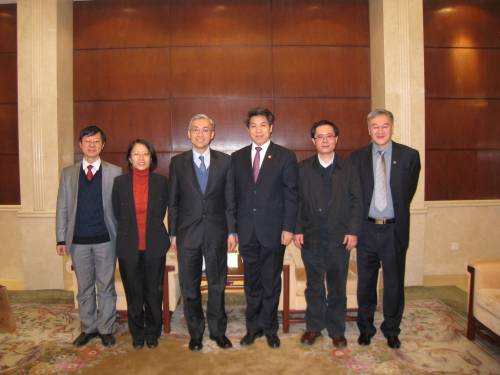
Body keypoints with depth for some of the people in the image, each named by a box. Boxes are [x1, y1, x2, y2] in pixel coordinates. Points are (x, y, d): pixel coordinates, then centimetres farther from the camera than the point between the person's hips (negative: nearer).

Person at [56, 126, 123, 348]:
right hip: (78, 241, 2)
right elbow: (62, 208, 8)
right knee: (84, 288, 13)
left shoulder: (114, 172, 2)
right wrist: (61, 239, 2)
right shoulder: (68, 173, 8)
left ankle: (105, 329, 23)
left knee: (106, 287, 7)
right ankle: (88, 328, 29)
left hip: (105, 240, -2)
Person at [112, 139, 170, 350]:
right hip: (129, 246, 0)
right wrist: (130, 233, 9)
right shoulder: (120, 182, 0)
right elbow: (117, 214, 8)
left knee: (154, 292, 6)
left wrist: (151, 232, 8)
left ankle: (153, 333, 26)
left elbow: (161, 212, 8)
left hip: (155, 245, 0)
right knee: (133, 293, 9)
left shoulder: (160, 182, 0)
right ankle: (137, 334, 28)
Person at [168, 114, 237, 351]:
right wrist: (173, 234, 2)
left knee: (217, 285, 11)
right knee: (190, 287, 10)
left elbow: (230, 200, 3)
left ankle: (218, 331, 29)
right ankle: (196, 333, 29)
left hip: (216, 233, 0)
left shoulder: (225, 161, 3)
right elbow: (172, 201, 5)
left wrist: (232, 231, 0)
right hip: (187, 233, 0)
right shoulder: (177, 162, 3)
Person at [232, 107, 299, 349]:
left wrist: (288, 228, -10)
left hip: (273, 229, -2)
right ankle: (253, 327, 29)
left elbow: (291, 195, -3)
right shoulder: (237, 157, 9)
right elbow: (234, 194, 8)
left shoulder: (285, 157, 0)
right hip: (247, 231, 3)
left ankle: (270, 328, 27)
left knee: (271, 282, 10)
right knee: (252, 283, 13)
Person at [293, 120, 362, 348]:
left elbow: (356, 201, 2)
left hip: (340, 238, 0)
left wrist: (353, 231, -6)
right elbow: (296, 201, 3)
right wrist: (297, 230, -4)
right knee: (314, 286, 12)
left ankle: (337, 330, 26)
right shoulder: (303, 168, 5)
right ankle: (313, 327, 28)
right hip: (311, 238, 1)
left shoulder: (349, 168, 4)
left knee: (338, 287, 10)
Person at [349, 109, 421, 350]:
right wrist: (356, 226, 3)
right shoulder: (357, 158, 3)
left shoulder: (409, 156, 0)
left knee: (394, 284, 11)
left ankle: (391, 331, 30)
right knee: (366, 283, 12)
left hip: (395, 230, 0)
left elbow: (409, 191, 8)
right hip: (367, 229, 1)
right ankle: (365, 329, 30)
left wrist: (397, 216, 8)